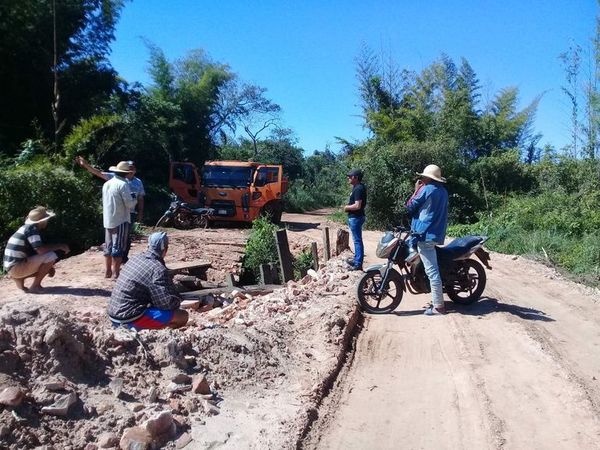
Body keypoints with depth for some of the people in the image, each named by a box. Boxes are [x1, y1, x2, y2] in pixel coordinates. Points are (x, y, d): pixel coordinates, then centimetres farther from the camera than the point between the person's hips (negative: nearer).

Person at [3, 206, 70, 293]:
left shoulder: (26, 228, 15)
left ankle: (19, 278, 10)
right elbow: (41, 250, -26)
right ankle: (35, 286, -10)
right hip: (16, 267, -10)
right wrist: (59, 246, -12)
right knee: (51, 256, -18)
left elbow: (36, 251, 22)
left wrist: (49, 267, 15)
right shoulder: (32, 228, -14)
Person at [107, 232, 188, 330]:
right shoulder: (158, 269, -16)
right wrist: (178, 299, 4)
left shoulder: (135, 258, 9)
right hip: (130, 319, -9)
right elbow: (168, 303, -19)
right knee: (183, 316, -10)